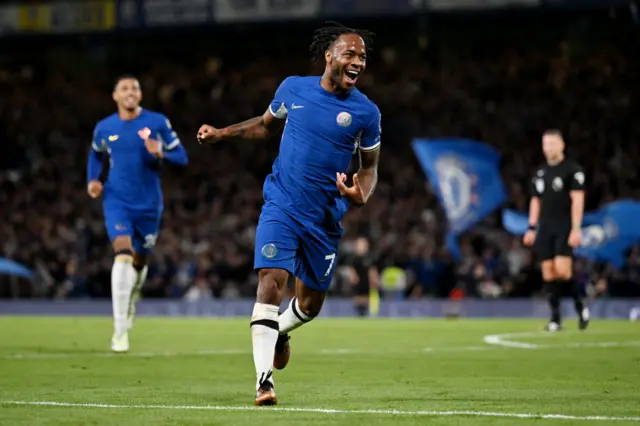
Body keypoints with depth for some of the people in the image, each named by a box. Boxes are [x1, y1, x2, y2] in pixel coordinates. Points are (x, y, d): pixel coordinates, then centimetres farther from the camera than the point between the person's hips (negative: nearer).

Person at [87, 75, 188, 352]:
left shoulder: (158, 123, -4)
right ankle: (120, 330, -22)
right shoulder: (104, 128, 2)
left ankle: (132, 296, 53)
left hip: (148, 204, 1)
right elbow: (96, 155, 21)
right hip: (117, 202, -1)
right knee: (123, 255, -22)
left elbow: (181, 157, -2)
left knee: (139, 260, 15)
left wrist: (161, 153, -23)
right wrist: (93, 180, 3)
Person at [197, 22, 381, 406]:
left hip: (326, 217, 1)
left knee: (311, 303, 12)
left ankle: (280, 332, 48)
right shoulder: (293, 88, 0)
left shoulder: (366, 112, -3)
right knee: (272, 282, -20)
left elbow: (370, 167, 7)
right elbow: (267, 124, 20)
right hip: (281, 208, -1)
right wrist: (221, 133, 11)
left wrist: (361, 194, -14)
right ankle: (264, 378, -20)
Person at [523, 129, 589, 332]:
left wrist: (576, 229, -16)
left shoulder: (572, 169, -4)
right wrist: (532, 228, 14)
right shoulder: (540, 172, 15)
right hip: (545, 228, 6)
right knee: (548, 273, 0)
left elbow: (577, 200, -9)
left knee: (562, 270, -17)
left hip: (564, 228, -6)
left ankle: (580, 305, 5)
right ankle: (555, 318, 5)